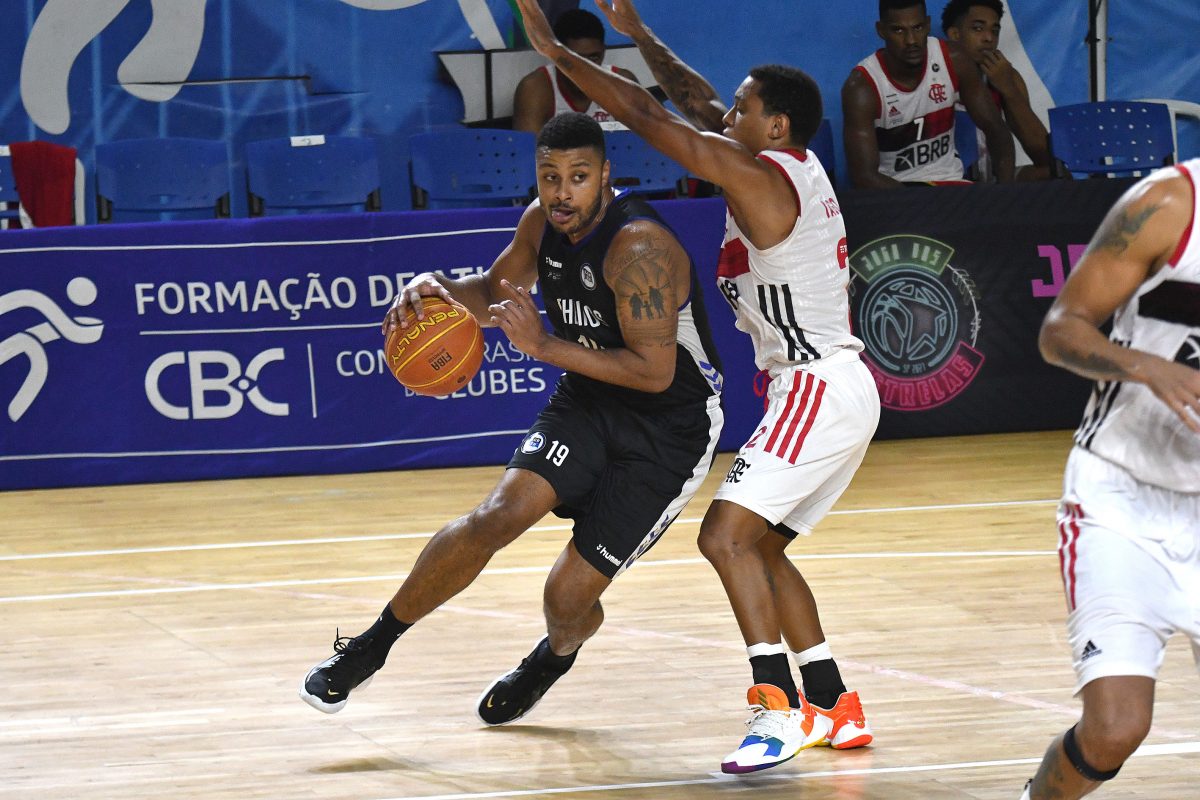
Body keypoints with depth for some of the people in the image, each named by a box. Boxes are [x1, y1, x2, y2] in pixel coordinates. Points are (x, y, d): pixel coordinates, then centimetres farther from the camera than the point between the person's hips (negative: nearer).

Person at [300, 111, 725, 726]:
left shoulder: (638, 248, -29)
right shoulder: (542, 222, -5)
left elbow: (655, 371, -31)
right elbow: (496, 290, 14)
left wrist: (546, 346, -34)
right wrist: (439, 289, -9)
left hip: (668, 431, -6)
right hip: (589, 399, 6)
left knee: (568, 597, -8)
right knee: (497, 516, -17)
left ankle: (554, 658, 30)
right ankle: (371, 647, -3)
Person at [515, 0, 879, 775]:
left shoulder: (759, 177, -15)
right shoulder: (797, 164, 11)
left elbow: (648, 116, -13)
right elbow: (697, 102, 25)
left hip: (818, 388, -11)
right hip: (839, 390, 11)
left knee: (727, 533, -18)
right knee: (760, 546, 16)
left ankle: (780, 706, -25)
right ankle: (837, 709, 18)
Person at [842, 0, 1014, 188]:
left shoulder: (953, 61, -9)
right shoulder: (862, 87, -20)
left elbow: (995, 128, -3)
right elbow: (864, 175, -25)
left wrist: (1006, 189, -21)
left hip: (947, 179, 4)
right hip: (891, 189, -4)